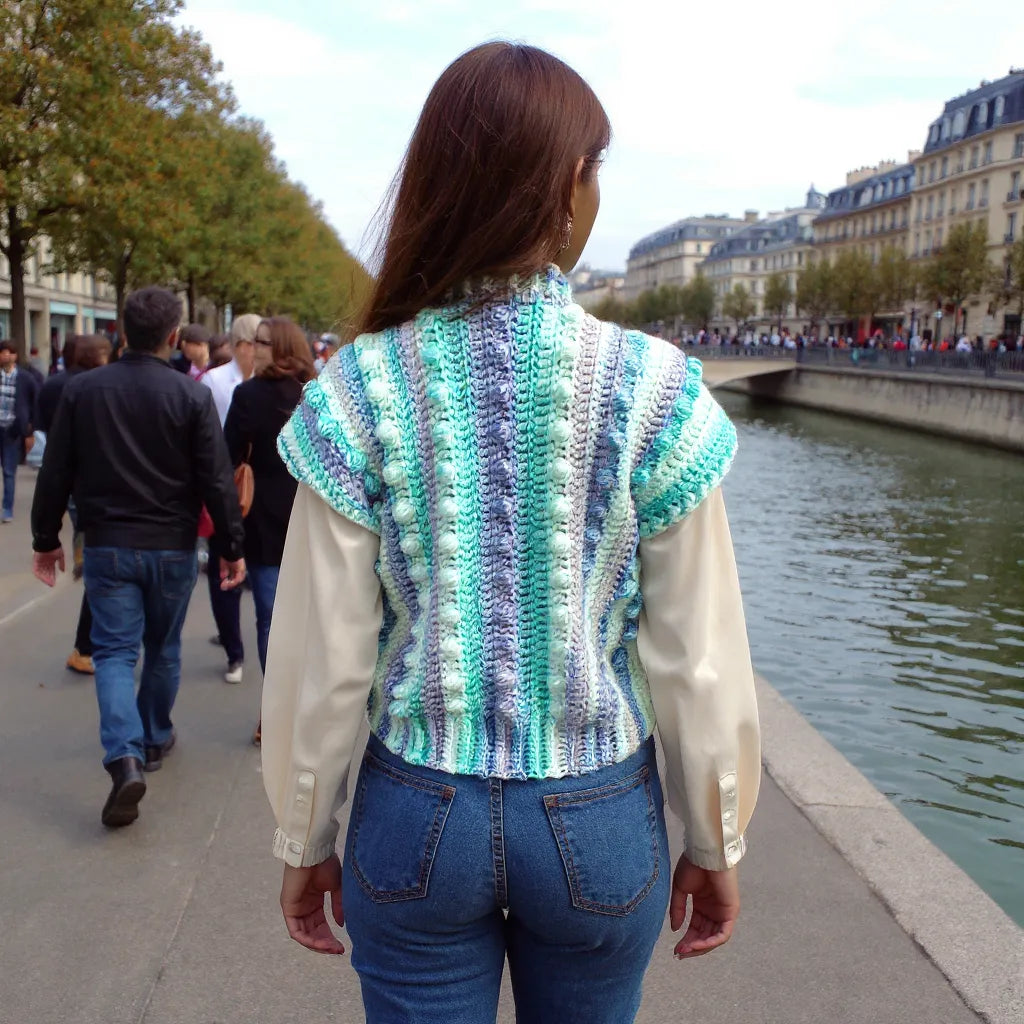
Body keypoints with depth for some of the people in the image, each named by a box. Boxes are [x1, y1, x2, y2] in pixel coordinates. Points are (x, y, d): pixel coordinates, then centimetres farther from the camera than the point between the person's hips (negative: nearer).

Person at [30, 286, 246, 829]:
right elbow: (217, 480, -11)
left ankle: (124, 757, -15)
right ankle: (155, 739, 33)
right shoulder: (192, 395, -10)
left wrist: (45, 539, 11)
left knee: (114, 650, 3)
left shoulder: (81, 388, -4)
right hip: (173, 546, 0)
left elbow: (55, 473, 0)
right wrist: (233, 547, -2)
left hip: (108, 545, 1)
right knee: (163, 648, 17)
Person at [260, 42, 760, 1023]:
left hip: (419, 815, 0)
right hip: (599, 821, 0)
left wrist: (303, 842, 8)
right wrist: (716, 845, 7)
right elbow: (699, 664, -8)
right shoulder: (653, 390, -13)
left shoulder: (360, 391, -11)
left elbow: (318, 662, -8)